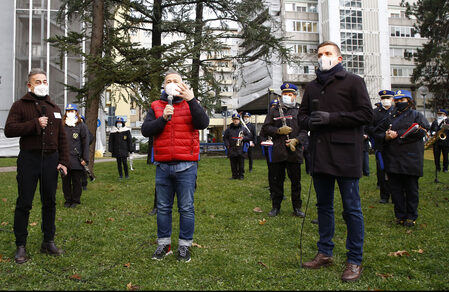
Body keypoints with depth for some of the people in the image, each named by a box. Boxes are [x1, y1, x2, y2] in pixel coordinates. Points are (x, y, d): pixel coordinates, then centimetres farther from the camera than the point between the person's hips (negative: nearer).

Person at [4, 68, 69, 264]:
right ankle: (21, 246, 10)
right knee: (24, 203, 0)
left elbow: (62, 137, 14)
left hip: (51, 159, 4)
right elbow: (9, 130, -11)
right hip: (29, 159, -4)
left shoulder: (54, 108, 15)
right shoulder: (20, 105, 2)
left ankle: (48, 242, 20)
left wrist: (63, 161, 5)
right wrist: (35, 124, -17)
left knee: (49, 202, 9)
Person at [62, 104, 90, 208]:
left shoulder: (81, 126, 2)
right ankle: (67, 200, 18)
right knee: (65, 180, 7)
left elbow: (85, 143, 0)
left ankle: (75, 200, 14)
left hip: (76, 159, -3)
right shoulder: (62, 125, 12)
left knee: (76, 180, 3)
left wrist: (85, 159, -5)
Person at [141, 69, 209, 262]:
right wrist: (163, 118, -14)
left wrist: (191, 100, -20)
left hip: (186, 166, -2)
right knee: (163, 208, 11)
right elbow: (145, 130, -1)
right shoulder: (156, 107, 11)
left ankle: (185, 246, 15)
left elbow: (203, 123, -12)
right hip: (163, 166, 2)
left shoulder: (190, 104, 6)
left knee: (186, 208, 3)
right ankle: (163, 244, 24)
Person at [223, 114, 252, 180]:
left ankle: (241, 175, 10)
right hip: (232, 150, 1)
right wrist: (227, 145, 2)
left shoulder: (243, 128, 6)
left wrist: (243, 138, -9)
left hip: (241, 149, -1)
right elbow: (225, 138, 14)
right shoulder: (229, 129, 9)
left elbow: (249, 136, 8)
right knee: (233, 164, 4)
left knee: (241, 163, 1)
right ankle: (234, 175, 13)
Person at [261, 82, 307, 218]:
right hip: (278, 152, 1)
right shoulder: (273, 111, 12)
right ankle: (276, 207, 17)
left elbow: (304, 130, 2)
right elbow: (265, 128, 7)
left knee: (296, 181, 6)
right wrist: (279, 130, -8)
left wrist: (296, 140, -15)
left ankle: (297, 208, 17)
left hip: (294, 151, -1)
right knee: (277, 181, 7)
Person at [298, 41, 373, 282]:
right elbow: (302, 115, 22)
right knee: (323, 205, 14)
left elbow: (366, 113, -8)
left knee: (351, 208, 1)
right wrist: (309, 121, -3)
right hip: (320, 154, 6)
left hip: (345, 154, -6)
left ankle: (355, 260, 11)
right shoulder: (312, 87, 18)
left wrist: (331, 118, -15)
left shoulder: (353, 81, 1)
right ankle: (325, 252, 26)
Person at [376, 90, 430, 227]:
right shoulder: (390, 117, 17)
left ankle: (411, 216, 14)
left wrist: (397, 135, -14)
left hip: (410, 159, -4)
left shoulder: (416, 115, 5)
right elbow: (379, 132, 13)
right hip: (392, 159, 4)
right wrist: (386, 136, -10)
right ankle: (400, 215, 17)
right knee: (395, 189, 6)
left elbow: (420, 132, -11)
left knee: (411, 189, 3)